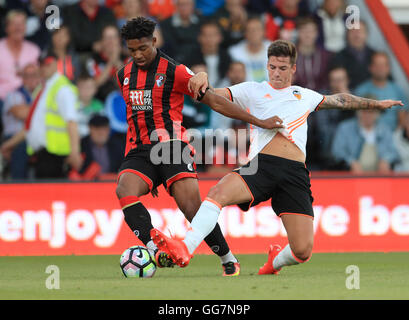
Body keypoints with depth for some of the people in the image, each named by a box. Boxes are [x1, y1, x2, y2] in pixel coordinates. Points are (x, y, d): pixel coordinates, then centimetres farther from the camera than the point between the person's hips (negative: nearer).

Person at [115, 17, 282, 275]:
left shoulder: (173, 71, -3)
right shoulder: (124, 76, 14)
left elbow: (214, 101, 0)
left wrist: (259, 122, -3)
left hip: (172, 147, -4)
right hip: (139, 151, 4)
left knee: (192, 206, -17)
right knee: (125, 190, -27)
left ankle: (229, 260, 2)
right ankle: (154, 251, -37)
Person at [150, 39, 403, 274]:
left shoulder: (304, 96, 27)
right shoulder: (253, 91, 18)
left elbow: (339, 100, 43)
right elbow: (212, 97, 8)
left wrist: (376, 104, 51)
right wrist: (203, 81, -14)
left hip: (295, 173, 2)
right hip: (261, 165, -2)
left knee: (303, 251, -10)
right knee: (219, 192, -34)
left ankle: (276, 261, 26)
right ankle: (185, 249, -44)